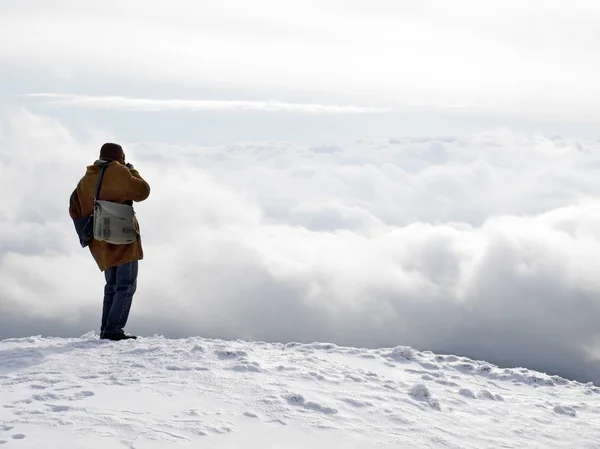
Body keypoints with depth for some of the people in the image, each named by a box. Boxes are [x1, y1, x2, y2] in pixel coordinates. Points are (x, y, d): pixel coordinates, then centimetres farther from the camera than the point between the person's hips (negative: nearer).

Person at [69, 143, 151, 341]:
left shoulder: (86, 179, 15)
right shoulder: (117, 171, -6)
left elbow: (75, 209, 13)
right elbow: (141, 191, -5)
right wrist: (133, 172, 10)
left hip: (100, 242, 7)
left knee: (112, 286, 18)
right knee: (126, 285, -6)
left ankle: (106, 329, 14)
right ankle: (114, 329, -15)